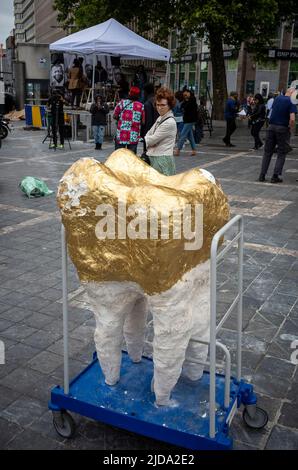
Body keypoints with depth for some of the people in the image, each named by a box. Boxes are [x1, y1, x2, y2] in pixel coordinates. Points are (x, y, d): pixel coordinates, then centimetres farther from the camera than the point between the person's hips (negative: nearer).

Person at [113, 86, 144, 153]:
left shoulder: (122, 103, -2)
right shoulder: (141, 106, -1)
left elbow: (115, 116, 2)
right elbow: (143, 121, 0)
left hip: (121, 135, 0)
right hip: (134, 137, 0)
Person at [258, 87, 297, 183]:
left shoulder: (277, 98, 8)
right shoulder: (291, 102, -9)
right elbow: (292, 119, -19)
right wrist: (291, 127, -3)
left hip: (271, 127, 5)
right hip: (282, 128, -4)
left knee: (267, 152, 11)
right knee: (281, 153, 6)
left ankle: (262, 175, 8)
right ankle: (275, 176, 0)